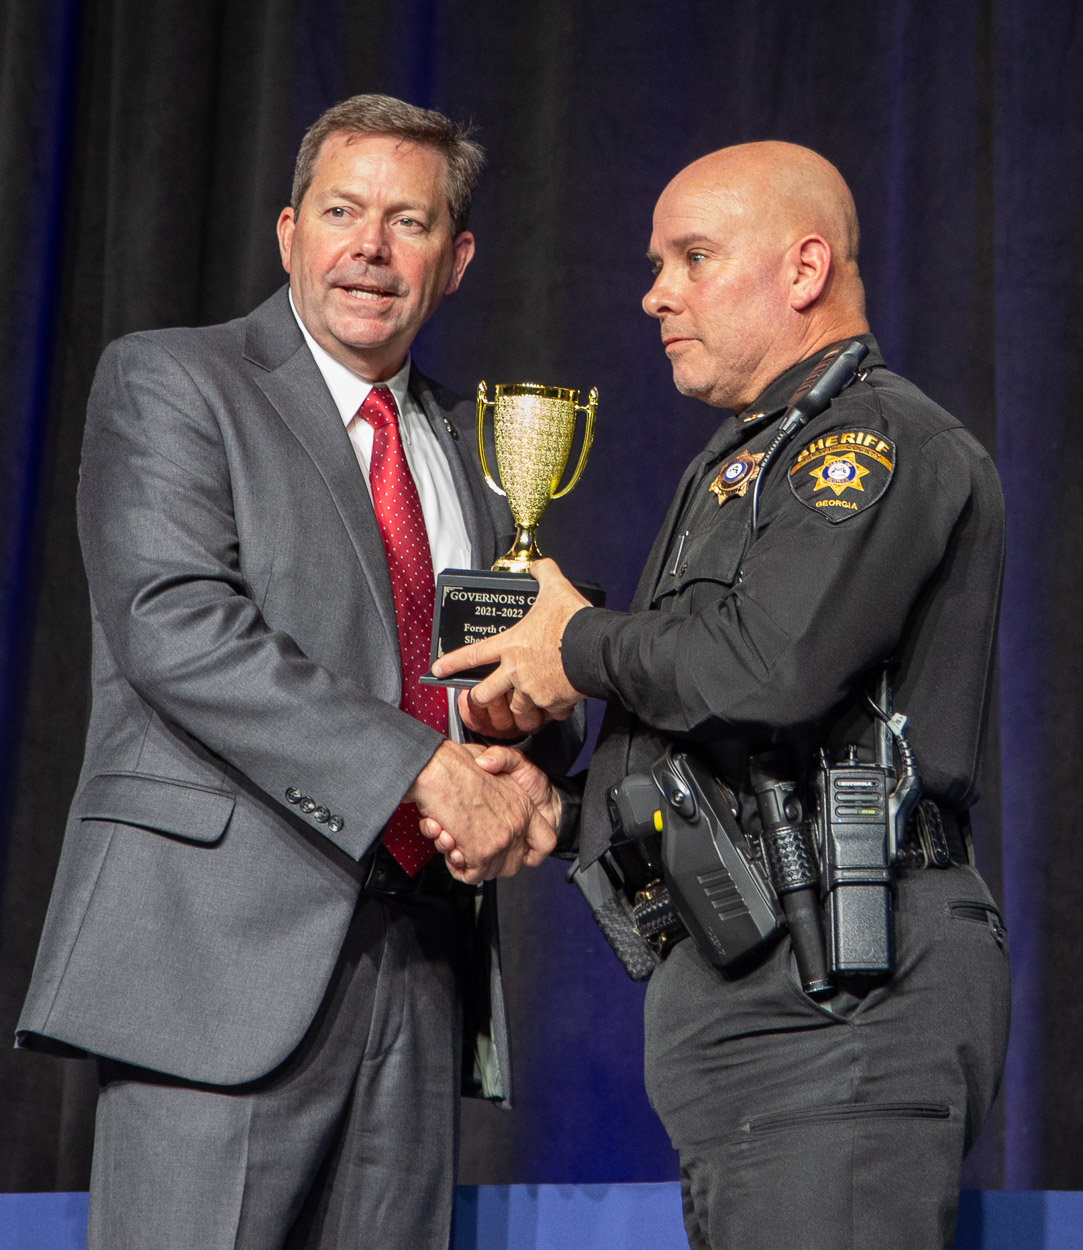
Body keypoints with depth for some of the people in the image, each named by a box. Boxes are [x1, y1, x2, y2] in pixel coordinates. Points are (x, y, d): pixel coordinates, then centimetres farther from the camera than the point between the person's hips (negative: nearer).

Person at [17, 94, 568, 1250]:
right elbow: (173, 626, -13)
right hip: (223, 944, -5)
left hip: (419, 964, 6)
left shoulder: (469, 445, 21)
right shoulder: (166, 383, 2)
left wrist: (516, 770, -3)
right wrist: (421, 770, -19)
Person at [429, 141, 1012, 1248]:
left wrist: (583, 649, -7)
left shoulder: (877, 436, -5)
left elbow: (774, 667, -24)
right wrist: (563, 811, 11)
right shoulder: (739, 466, 27)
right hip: (745, 992, 10)